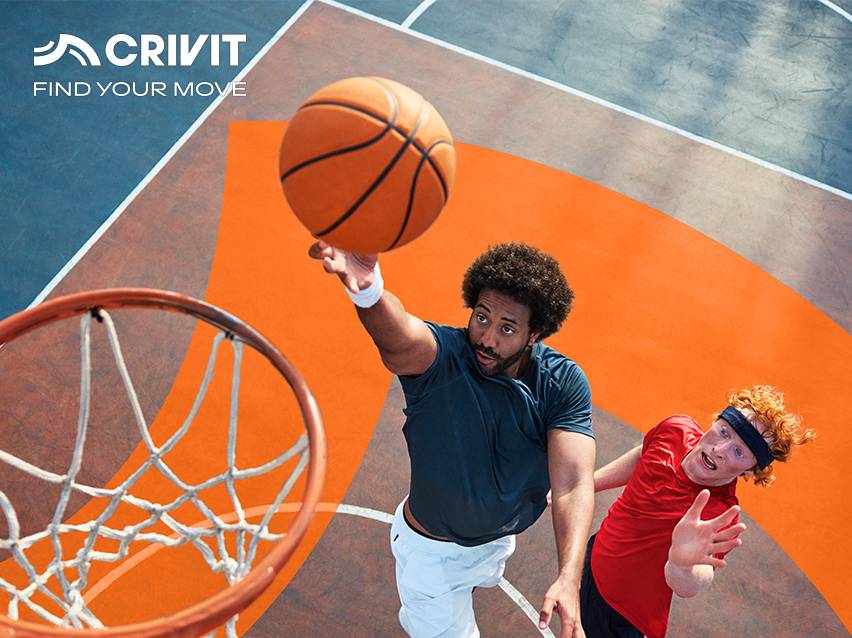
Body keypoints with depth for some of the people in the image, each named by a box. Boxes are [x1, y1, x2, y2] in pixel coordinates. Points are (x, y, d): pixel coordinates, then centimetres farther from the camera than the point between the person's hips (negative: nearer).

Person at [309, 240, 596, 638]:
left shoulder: (564, 384, -22)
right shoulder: (438, 357, -32)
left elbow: (573, 483, -32)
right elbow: (397, 338, -56)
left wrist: (569, 579, -47)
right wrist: (368, 292, -80)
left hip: (498, 540, 5)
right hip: (431, 551, -4)